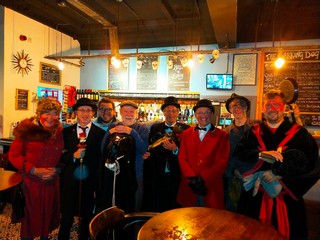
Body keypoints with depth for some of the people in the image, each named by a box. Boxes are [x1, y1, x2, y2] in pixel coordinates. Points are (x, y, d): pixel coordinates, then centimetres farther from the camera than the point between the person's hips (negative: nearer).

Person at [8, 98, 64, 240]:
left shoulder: (59, 132, 3)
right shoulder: (27, 129, -10)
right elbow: (14, 154, -8)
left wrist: (57, 169, -8)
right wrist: (34, 170, -17)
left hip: (52, 182, 4)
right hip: (30, 182, -4)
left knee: (48, 213, 18)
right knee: (30, 216, 12)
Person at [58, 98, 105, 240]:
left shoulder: (100, 133, -4)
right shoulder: (67, 132, 2)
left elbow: (102, 159, -5)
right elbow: (61, 156, 1)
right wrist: (73, 156, -18)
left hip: (90, 181, 0)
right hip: (70, 180, 1)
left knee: (86, 218, 17)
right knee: (66, 218, 12)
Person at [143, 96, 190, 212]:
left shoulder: (185, 129, -1)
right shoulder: (155, 128, 7)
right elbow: (150, 149, 10)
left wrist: (175, 150, -20)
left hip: (176, 177, -2)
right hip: (157, 177, 2)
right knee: (156, 211, 10)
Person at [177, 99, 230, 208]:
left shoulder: (222, 135, 2)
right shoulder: (186, 134, 10)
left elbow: (222, 161, -4)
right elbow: (182, 158, 4)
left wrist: (203, 179, -12)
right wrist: (192, 179, -10)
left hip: (211, 187, -1)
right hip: (189, 187, 2)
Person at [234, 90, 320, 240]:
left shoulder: (299, 133, -1)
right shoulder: (254, 132, 5)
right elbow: (239, 153, -6)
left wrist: (279, 174, -19)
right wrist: (262, 154, -22)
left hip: (286, 198, -1)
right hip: (255, 196, 2)